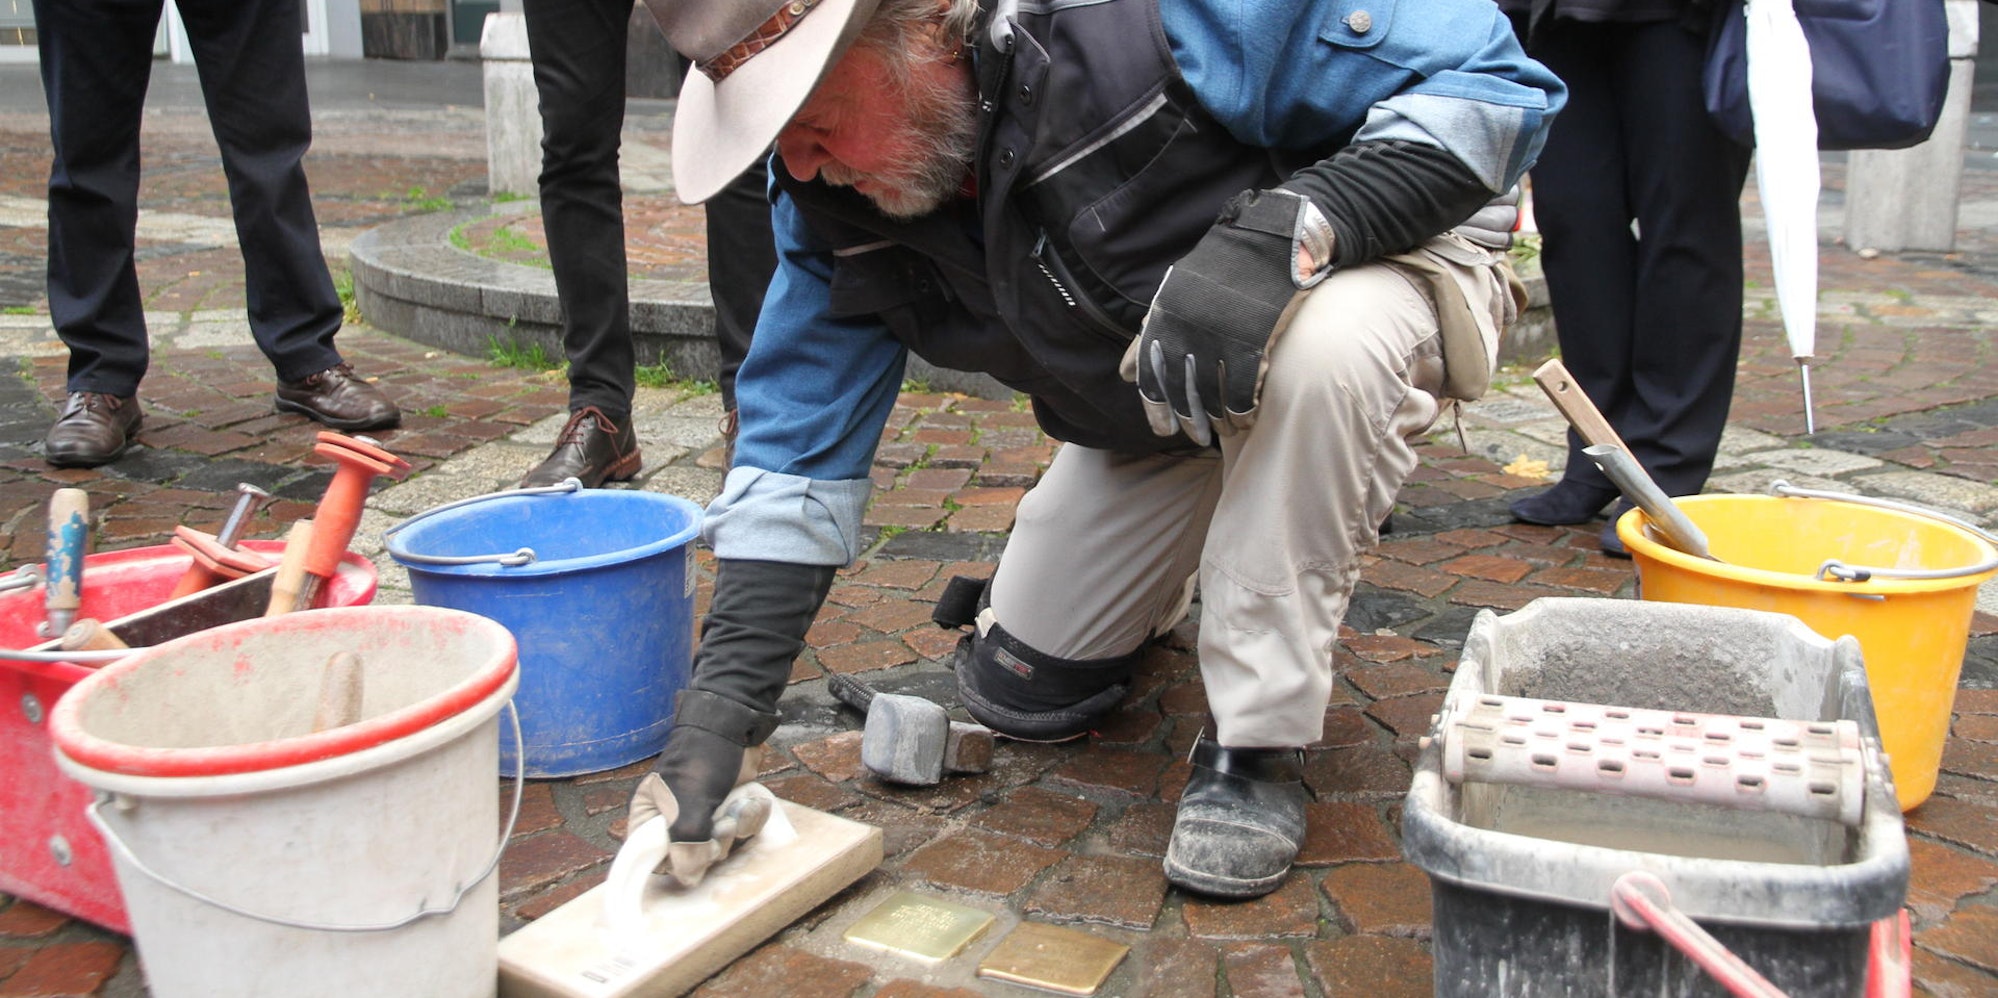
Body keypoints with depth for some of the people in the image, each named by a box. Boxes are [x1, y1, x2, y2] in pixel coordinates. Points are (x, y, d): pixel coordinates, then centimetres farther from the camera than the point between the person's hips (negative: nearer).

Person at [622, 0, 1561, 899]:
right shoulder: (832, 199, -17)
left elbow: (1491, 78, -32)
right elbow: (800, 443, -12)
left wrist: (1285, 229, -48)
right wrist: (726, 695, -20)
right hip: (1148, 416, 6)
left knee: (1324, 347, -42)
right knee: (1016, 691, 6)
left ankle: (1256, 744, -22)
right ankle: (1151, 595, 42)